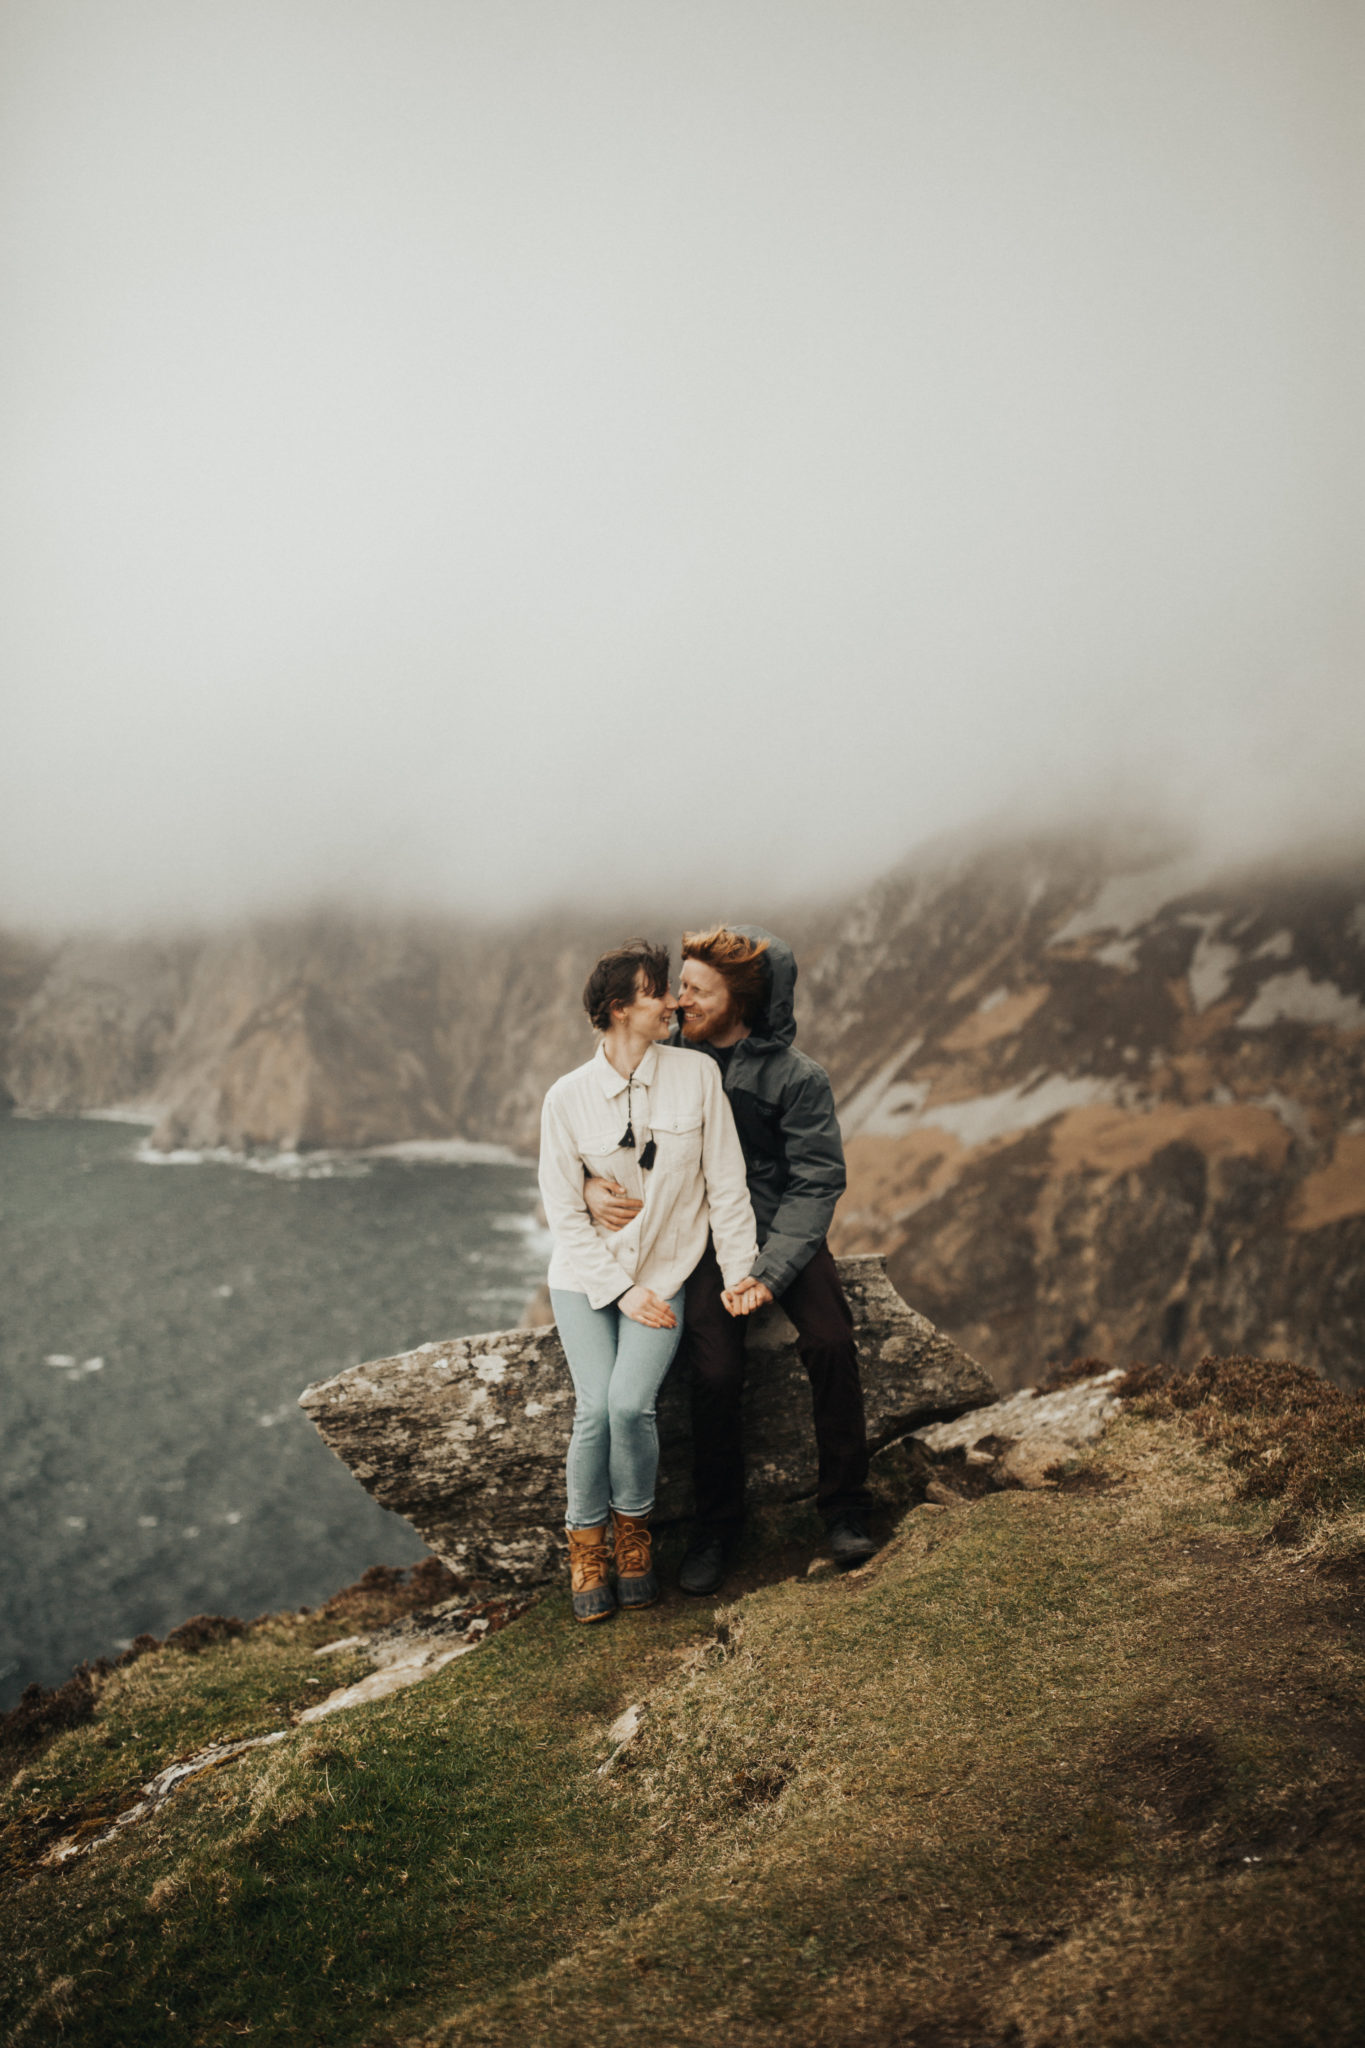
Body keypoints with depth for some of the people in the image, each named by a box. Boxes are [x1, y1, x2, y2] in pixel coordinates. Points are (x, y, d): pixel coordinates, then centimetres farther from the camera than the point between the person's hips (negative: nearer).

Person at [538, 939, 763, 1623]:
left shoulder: (697, 1075, -6)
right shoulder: (568, 1097, -8)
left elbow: (725, 1183, 0)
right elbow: (565, 1213, -5)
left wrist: (740, 1271, -4)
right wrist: (622, 1291, -11)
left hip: (663, 1275, 0)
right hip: (585, 1276, 0)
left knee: (630, 1402, -20)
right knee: (596, 1407, -18)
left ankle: (632, 1528, 7)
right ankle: (585, 1543, 6)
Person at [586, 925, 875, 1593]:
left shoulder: (796, 1077, -7)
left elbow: (815, 1181, -10)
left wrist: (770, 1271, -22)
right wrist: (592, 1185, -16)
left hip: (785, 1234, -1)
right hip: (704, 1238, 1)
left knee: (830, 1342, -24)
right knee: (715, 1371, -21)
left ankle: (844, 1505, -4)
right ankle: (716, 1525, 1)